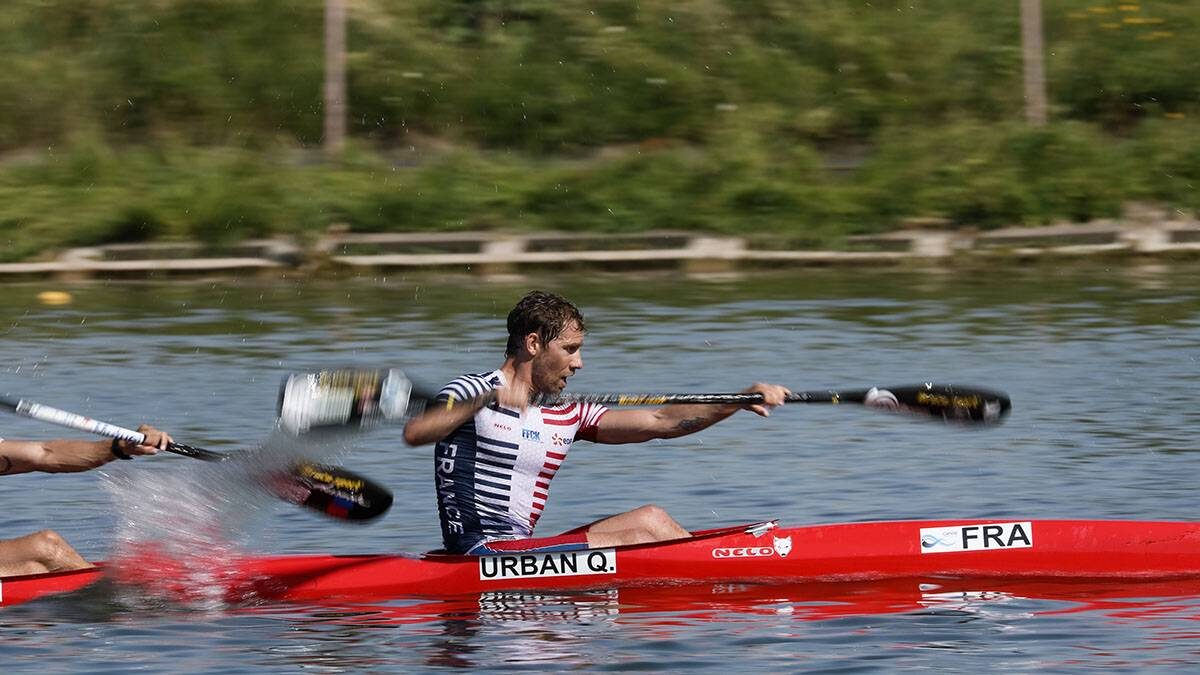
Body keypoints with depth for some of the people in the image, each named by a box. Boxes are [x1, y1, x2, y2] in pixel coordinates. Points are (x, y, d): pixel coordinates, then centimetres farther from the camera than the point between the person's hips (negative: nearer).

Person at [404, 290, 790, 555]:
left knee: (651, 518, -1)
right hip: (481, 552, -8)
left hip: (520, 550, 8)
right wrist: (485, 400, -37)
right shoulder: (470, 394, -4)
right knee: (643, 537, -13)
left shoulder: (567, 416, 16)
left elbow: (660, 422, 10)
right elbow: (414, 433, -25)